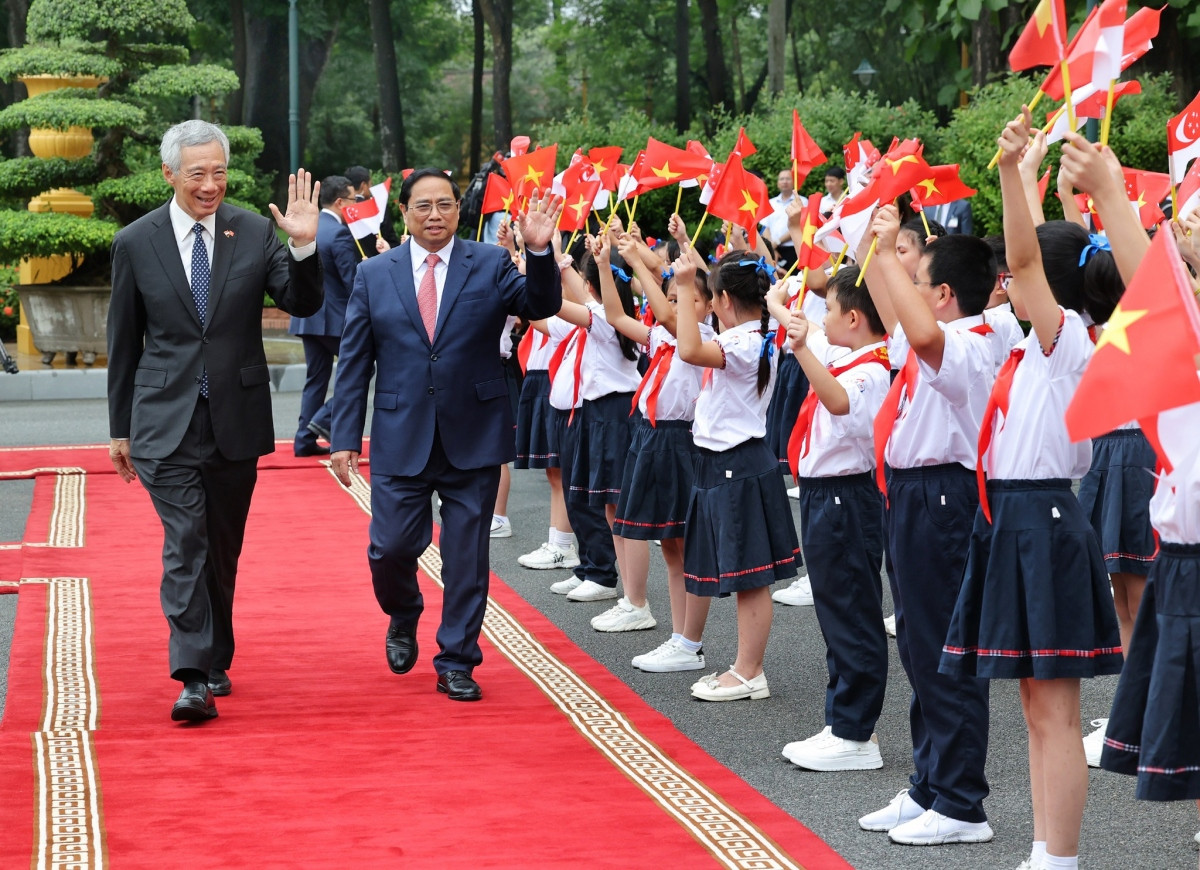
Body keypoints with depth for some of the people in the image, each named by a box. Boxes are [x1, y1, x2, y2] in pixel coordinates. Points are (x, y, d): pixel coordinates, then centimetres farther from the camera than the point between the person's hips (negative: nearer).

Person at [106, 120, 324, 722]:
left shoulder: (255, 233, 1)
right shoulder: (135, 243, 0)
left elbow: (303, 305, -5)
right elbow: (123, 343, 6)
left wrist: (304, 247, -22)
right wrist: (120, 429, 9)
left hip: (236, 420, 2)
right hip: (167, 424, -2)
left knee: (223, 548, 12)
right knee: (185, 545, -12)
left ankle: (214, 661, 28)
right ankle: (195, 679, -16)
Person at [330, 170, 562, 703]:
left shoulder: (490, 265, 2)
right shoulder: (374, 274, 4)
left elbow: (542, 306, -13)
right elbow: (354, 361, 4)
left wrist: (540, 251, -30)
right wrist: (345, 438, -1)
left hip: (473, 440, 0)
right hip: (400, 440, 1)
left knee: (467, 557, 4)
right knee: (392, 548, 1)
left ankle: (456, 663, 16)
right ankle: (403, 618, 33)